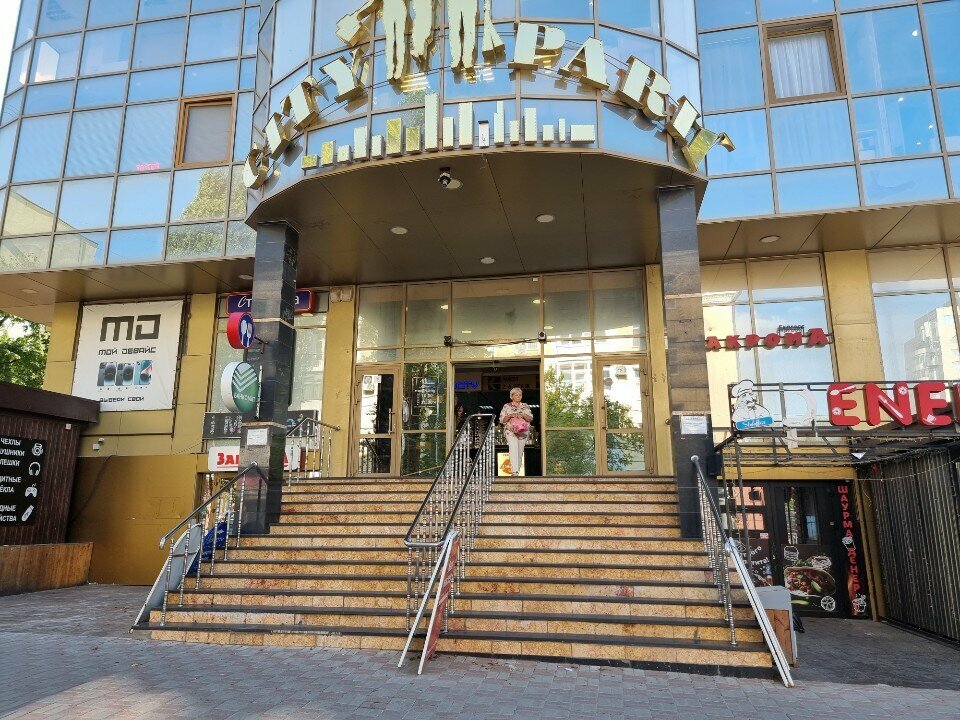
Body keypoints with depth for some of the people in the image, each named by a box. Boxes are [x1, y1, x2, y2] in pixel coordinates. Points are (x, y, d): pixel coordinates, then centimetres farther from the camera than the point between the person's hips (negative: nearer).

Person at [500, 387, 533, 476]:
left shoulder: (525, 406, 14)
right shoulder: (507, 406, 8)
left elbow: (531, 419, 6)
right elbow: (502, 420, 3)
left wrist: (523, 415, -12)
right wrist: (510, 415, -14)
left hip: (523, 432, 3)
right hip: (511, 431, -3)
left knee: (520, 452, 5)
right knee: (513, 449, -22)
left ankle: (517, 470, 15)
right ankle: (514, 471, -31)